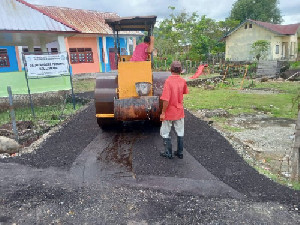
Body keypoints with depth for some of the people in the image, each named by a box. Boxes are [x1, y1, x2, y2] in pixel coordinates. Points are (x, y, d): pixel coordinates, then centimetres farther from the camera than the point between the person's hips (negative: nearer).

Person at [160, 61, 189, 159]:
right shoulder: (183, 81, -4)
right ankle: (180, 153, 25)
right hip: (179, 112, 5)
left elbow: (166, 99, -25)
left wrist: (163, 113, -16)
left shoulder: (168, 81, -21)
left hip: (169, 112, -5)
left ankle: (168, 153, 19)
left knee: (165, 133, 12)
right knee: (180, 133, 16)